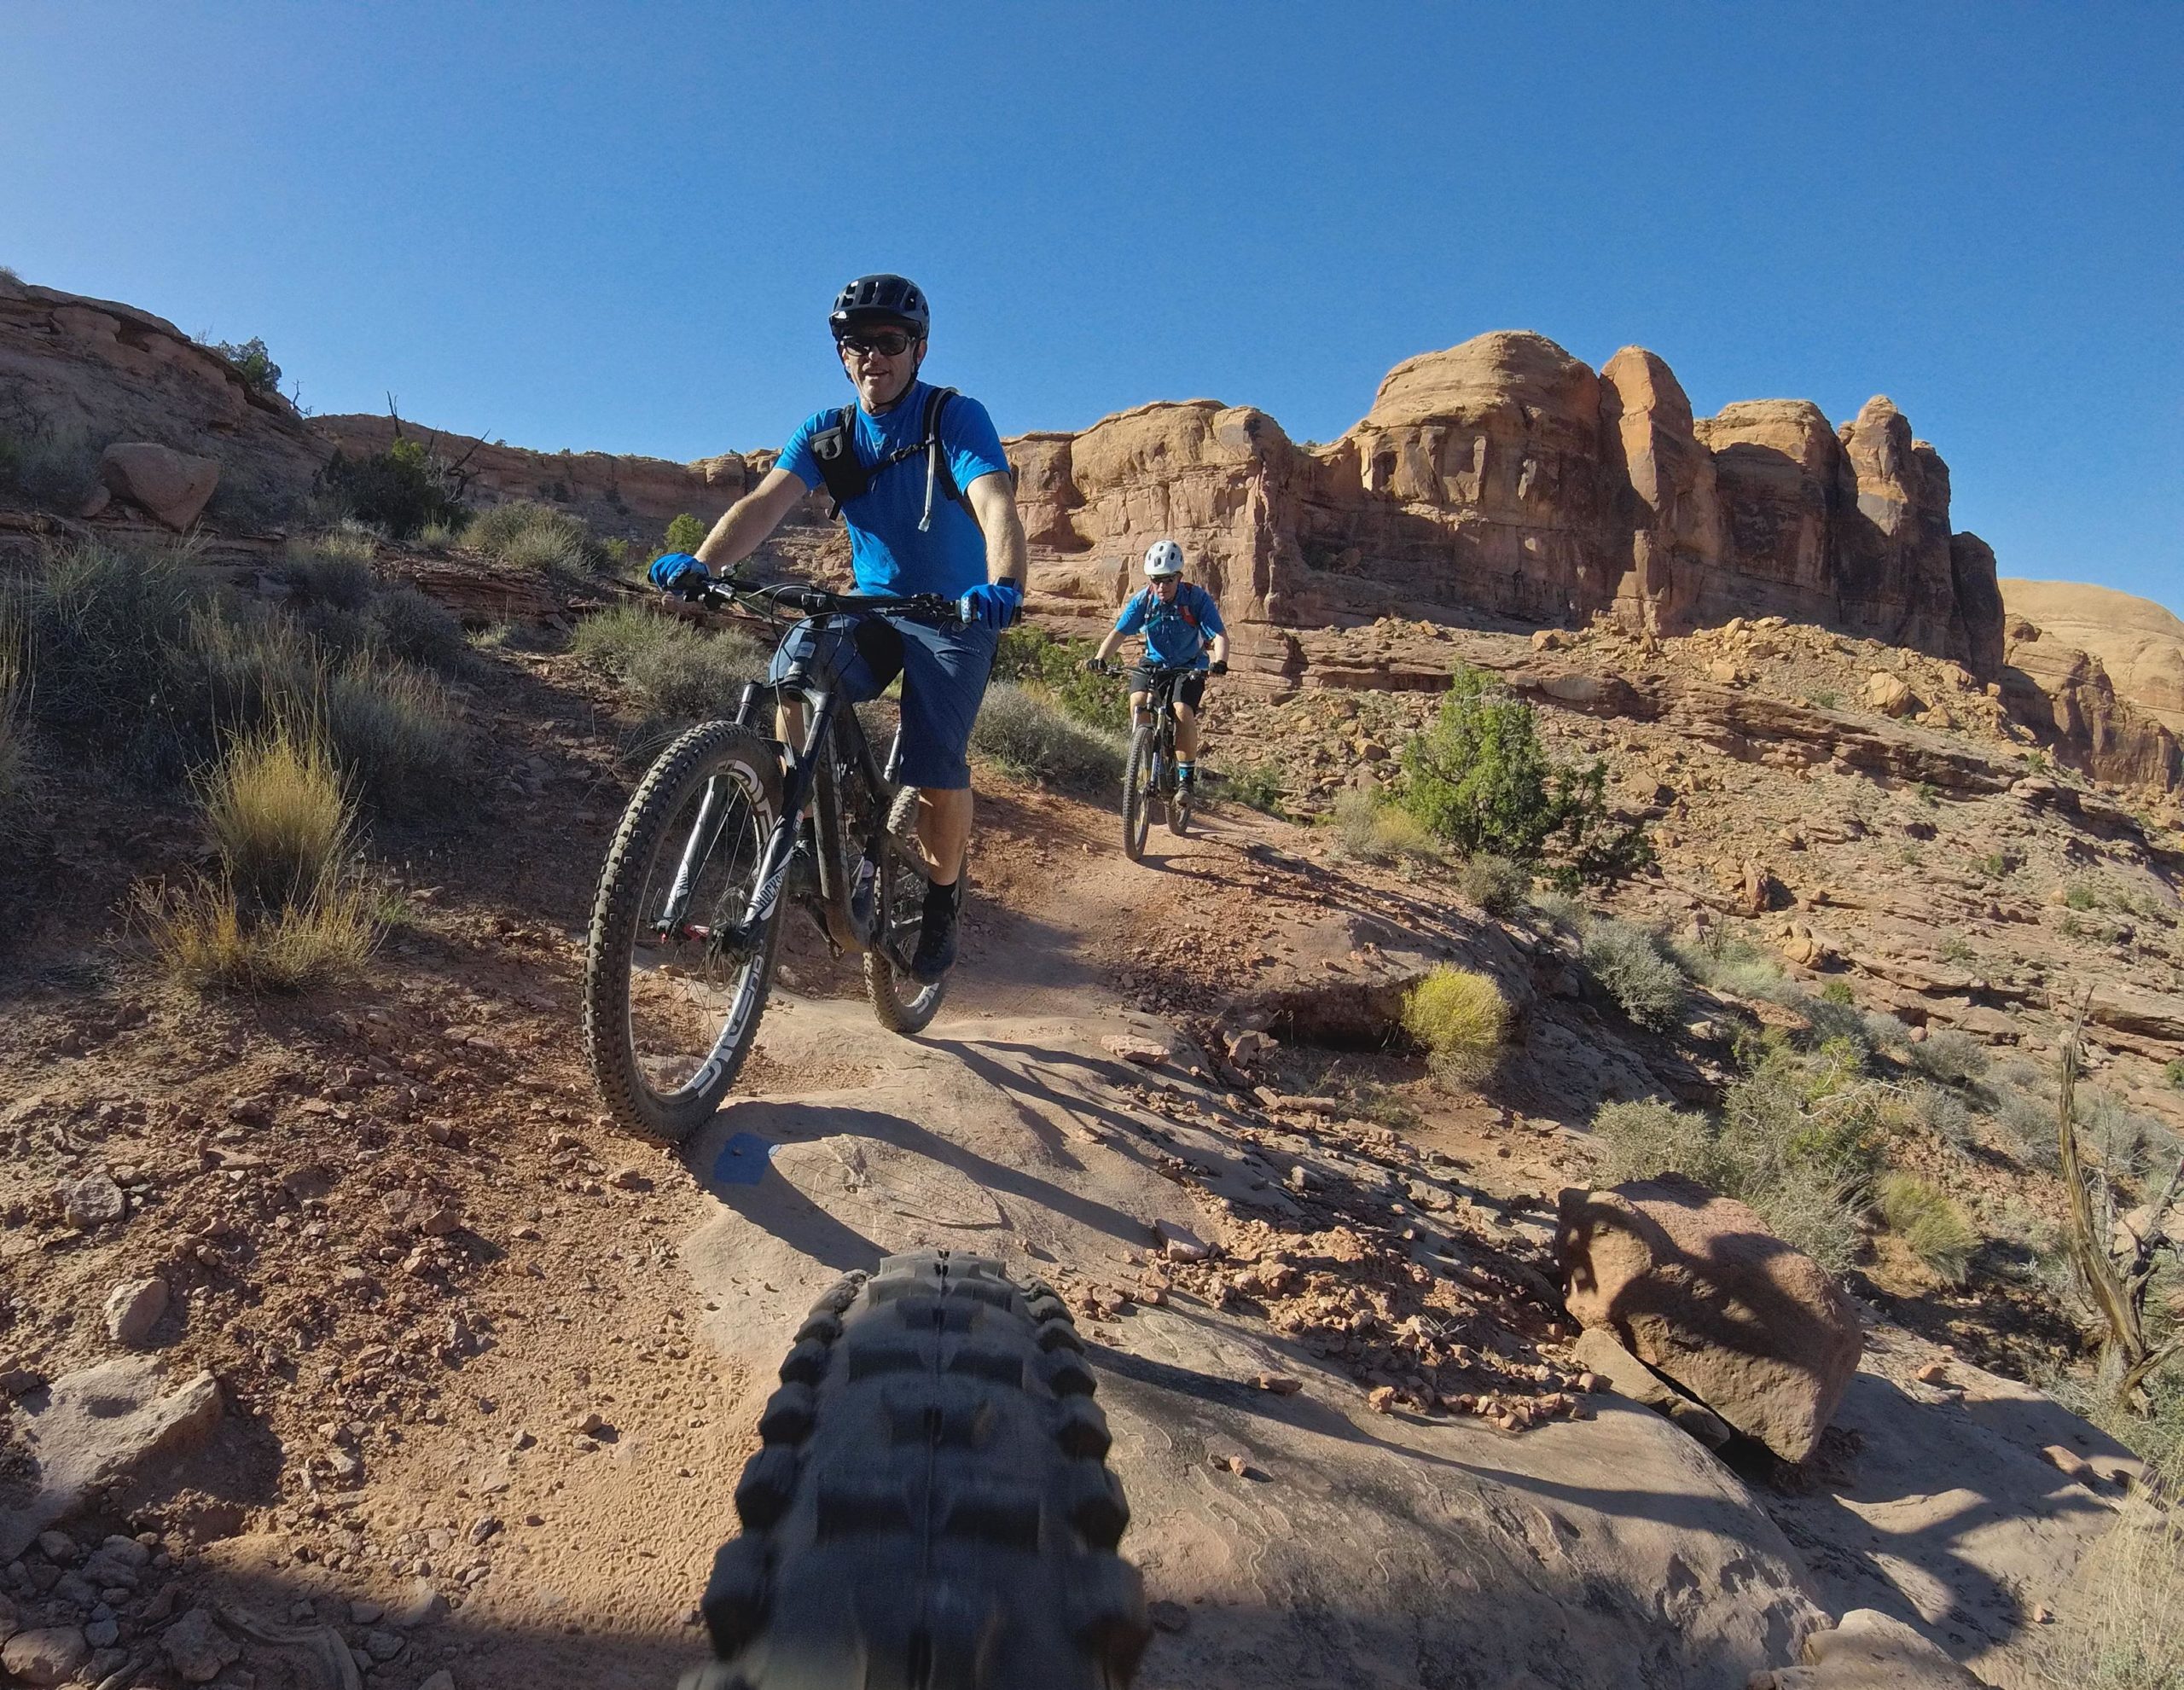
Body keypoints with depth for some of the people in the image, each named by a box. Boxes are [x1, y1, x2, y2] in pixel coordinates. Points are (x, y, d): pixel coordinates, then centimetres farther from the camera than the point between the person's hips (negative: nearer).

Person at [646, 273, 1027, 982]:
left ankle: (942, 898, 10)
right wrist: (701, 561, -35)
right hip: (871, 607, 4)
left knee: (937, 774, -18)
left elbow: (996, 505, -29)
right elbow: (765, 502, -15)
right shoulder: (825, 434, 0)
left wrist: (1003, 584, -51)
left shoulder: (956, 417, -12)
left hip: (954, 616, -3)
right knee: (794, 670, -28)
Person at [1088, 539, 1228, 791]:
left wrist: (1219, 662, -45)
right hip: (1153, 664, 3)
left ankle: (1187, 775, -9)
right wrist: (1100, 657, -35)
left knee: (1183, 712, -27)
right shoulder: (1142, 599, -12)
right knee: (1138, 702, -26)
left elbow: (1220, 635, -24)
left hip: (1189, 667, -2)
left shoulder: (1197, 598, -19)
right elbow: (1119, 632, -16)